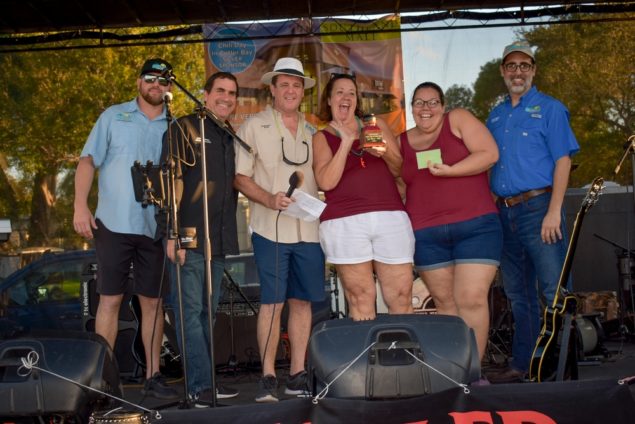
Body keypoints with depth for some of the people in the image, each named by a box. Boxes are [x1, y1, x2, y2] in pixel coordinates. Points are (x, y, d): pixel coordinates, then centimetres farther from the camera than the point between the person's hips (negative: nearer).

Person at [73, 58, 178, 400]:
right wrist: (80, 205, -10)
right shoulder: (114, 116, 7)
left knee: (153, 301, 6)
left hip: (155, 227, 2)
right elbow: (88, 160, 2)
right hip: (113, 224, -2)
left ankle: (152, 376, 14)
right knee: (110, 299, 1)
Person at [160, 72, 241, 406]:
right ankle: (201, 385, -3)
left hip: (219, 240, 7)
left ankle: (203, 382, 17)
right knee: (190, 312, -5)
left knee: (207, 312, 11)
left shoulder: (231, 139, 18)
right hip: (188, 237, -7)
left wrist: (230, 236, 15)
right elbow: (171, 181, -10)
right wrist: (173, 234, -17)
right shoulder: (184, 129, -1)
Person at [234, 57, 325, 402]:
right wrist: (269, 199, -17)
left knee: (302, 301, 6)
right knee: (272, 302, -4)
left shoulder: (312, 131, 15)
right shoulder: (254, 127, 4)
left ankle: (297, 375, 14)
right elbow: (240, 177, -2)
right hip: (271, 228, -4)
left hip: (309, 228, 4)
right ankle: (268, 377, 3)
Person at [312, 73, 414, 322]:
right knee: (360, 300, -5)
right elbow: (326, 182, -4)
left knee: (402, 297, -2)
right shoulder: (322, 138, 11)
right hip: (345, 223, -2)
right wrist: (346, 141, -7)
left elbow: (400, 170, 16)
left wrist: (385, 154, -5)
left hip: (390, 216, 2)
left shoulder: (377, 125, 18)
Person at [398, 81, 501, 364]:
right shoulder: (402, 142, 14)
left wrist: (448, 170, -14)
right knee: (444, 303, 6)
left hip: (476, 227, -3)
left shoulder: (458, 120, 3)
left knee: (472, 300, -10)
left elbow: (490, 154, -8)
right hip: (426, 235, 4)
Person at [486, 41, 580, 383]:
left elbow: (563, 160, -7)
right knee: (518, 293, 12)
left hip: (538, 207, -6)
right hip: (504, 212, 6)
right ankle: (522, 365, 21)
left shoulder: (549, 108, 0)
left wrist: (554, 211, -16)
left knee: (553, 291, -7)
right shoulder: (495, 115, 17)